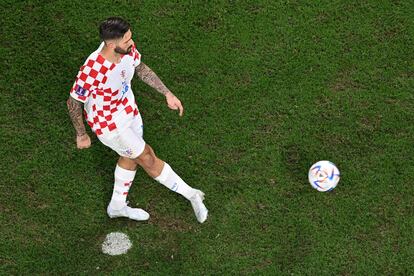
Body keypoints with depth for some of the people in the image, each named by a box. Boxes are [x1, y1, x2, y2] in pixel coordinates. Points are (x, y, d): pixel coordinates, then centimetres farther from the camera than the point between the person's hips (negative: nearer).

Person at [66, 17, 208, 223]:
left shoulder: (127, 49, -20)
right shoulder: (92, 70, -39)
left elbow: (141, 69, 3)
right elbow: (73, 102, -23)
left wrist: (167, 94, 1)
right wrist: (81, 135, -11)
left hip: (128, 109, 7)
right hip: (108, 123, -7)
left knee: (130, 157, 24)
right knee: (148, 159, 5)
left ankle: (117, 206, 47)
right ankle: (191, 195, 22)